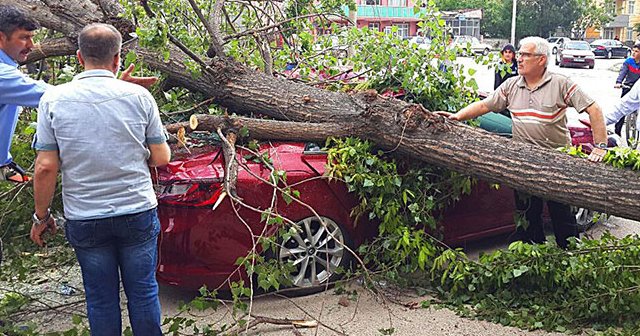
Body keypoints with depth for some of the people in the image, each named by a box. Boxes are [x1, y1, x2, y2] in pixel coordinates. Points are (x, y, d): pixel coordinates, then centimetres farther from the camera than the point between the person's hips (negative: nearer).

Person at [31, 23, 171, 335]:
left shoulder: (54, 98, -7)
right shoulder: (139, 95, -8)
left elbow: (46, 167, -8)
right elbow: (161, 158, -3)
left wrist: (41, 216, 4)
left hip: (84, 220, 0)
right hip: (137, 213, 0)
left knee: (100, 298, 14)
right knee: (143, 292, 14)